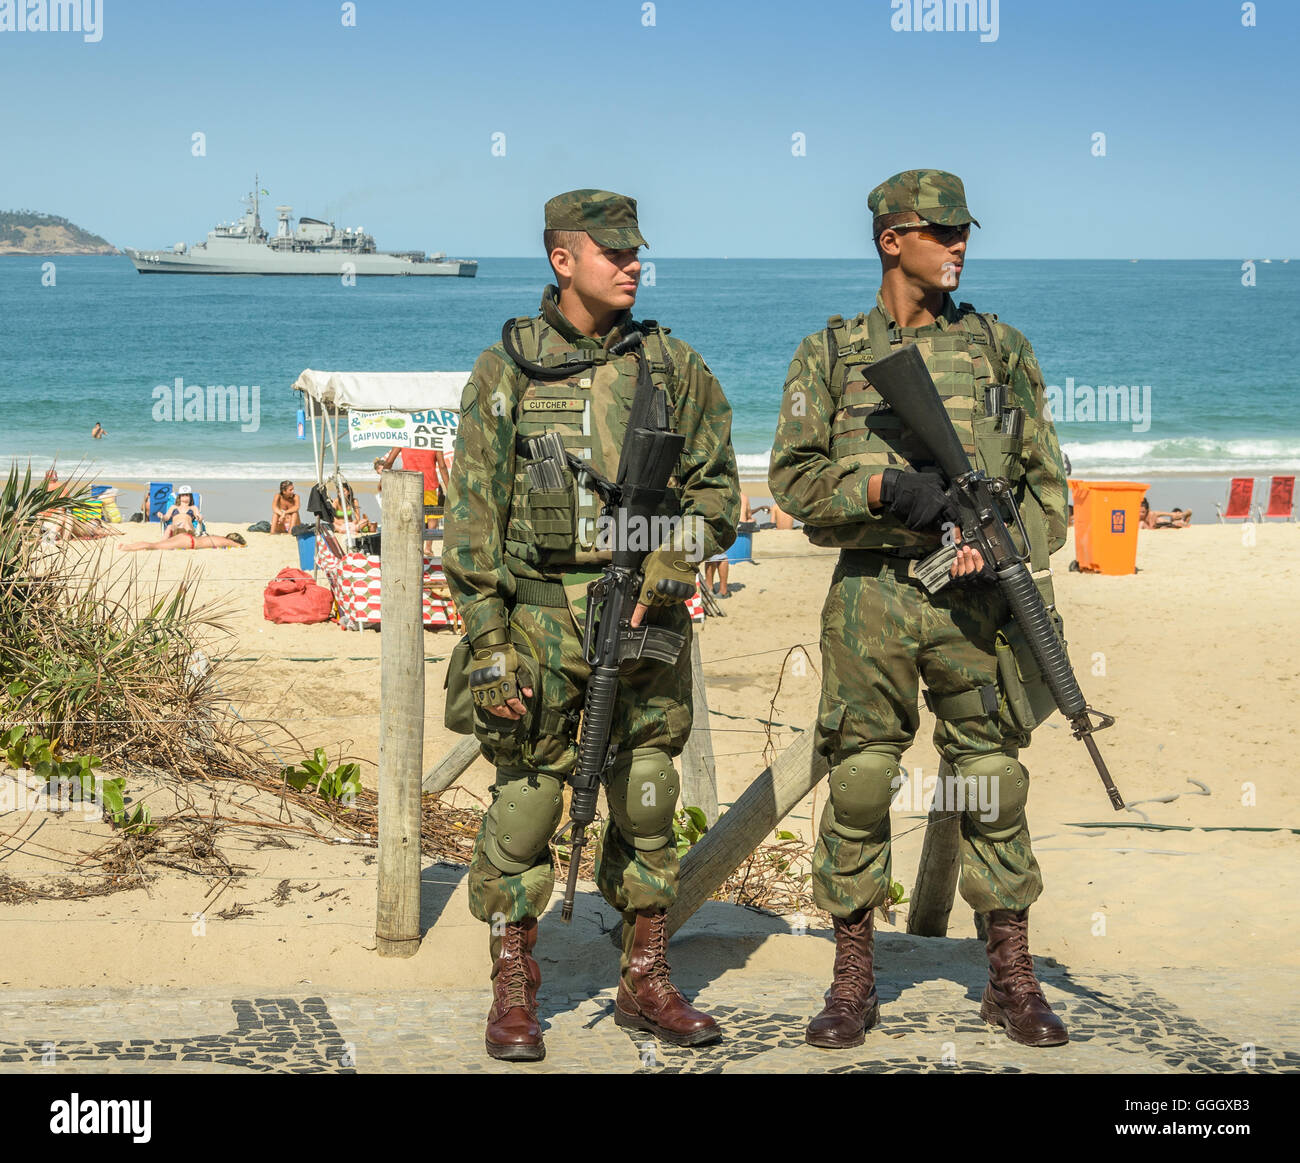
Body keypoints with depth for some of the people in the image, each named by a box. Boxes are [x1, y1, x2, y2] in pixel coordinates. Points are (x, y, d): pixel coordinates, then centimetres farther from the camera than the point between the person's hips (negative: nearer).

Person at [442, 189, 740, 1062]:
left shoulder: (673, 366, 7)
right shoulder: (505, 370, 1)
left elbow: (717, 482, 11)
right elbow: (473, 516, 0)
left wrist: (676, 560, -7)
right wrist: (487, 641, -7)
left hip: (646, 617, 2)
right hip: (539, 615, -2)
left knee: (647, 801, 7)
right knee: (526, 801, 1)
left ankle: (647, 981, 19)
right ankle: (514, 990, 12)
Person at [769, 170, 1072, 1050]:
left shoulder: (1000, 348, 10)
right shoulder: (831, 355, 7)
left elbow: (1045, 477, 10)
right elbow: (794, 476, 0)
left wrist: (1019, 556, -6)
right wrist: (888, 487, -15)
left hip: (974, 596, 1)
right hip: (870, 597, -1)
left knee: (993, 781, 3)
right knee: (860, 782, 1)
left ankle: (1013, 979, 13)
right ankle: (853, 981, 12)